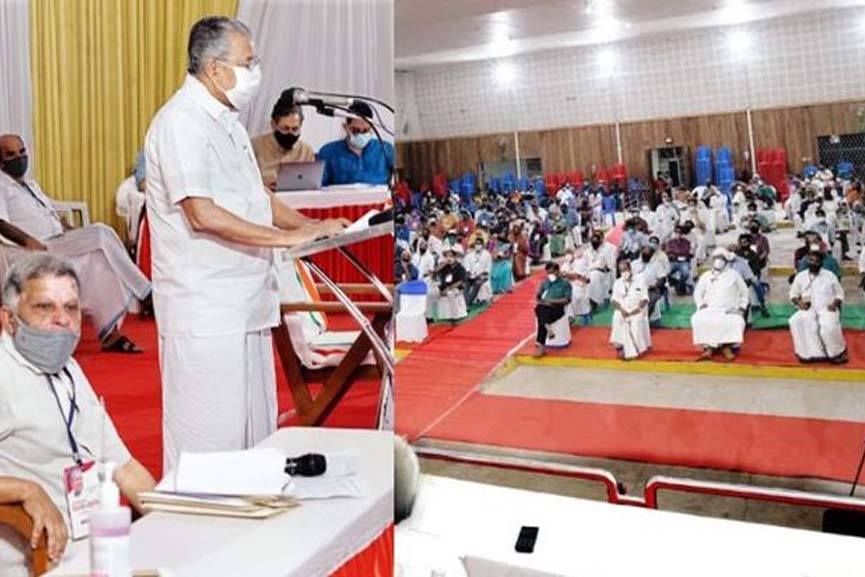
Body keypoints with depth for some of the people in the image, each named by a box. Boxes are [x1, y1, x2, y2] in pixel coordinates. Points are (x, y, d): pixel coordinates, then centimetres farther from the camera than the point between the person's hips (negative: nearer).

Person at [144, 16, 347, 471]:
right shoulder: (180, 123, -15)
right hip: (204, 309, -10)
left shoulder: (225, 120, 16)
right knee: (208, 434, -1)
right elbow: (203, 214, -25)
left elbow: (255, 196, 21)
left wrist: (315, 226, 8)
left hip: (245, 301, 10)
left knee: (255, 425, 17)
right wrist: (286, 237, -22)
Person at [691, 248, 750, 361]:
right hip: (709, 310, 1)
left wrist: (742, 308, 4)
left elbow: (744, 292, 16)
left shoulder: (733, 274, 14)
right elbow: (697, 293, 19)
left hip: (729, 311, -1)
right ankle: (708, 347, -28)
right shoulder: (705, 276, 18)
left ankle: (727, 346, -26)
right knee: (697, 320, -31)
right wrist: (701, 305, 0)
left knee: (736, 322, -35)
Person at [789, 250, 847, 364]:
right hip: (808, 309, 2)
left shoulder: (830, 276, 7)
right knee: (796, 321, -32)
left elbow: (839, 293, 10)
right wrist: (799, 302, -7)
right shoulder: (800, 276, 10)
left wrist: (835, 303, -10)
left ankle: (838, 352, -6)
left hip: (827, 309, -2)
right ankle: (807, 352, -23)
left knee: (828, 326, -34)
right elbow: (793, 293, 14)